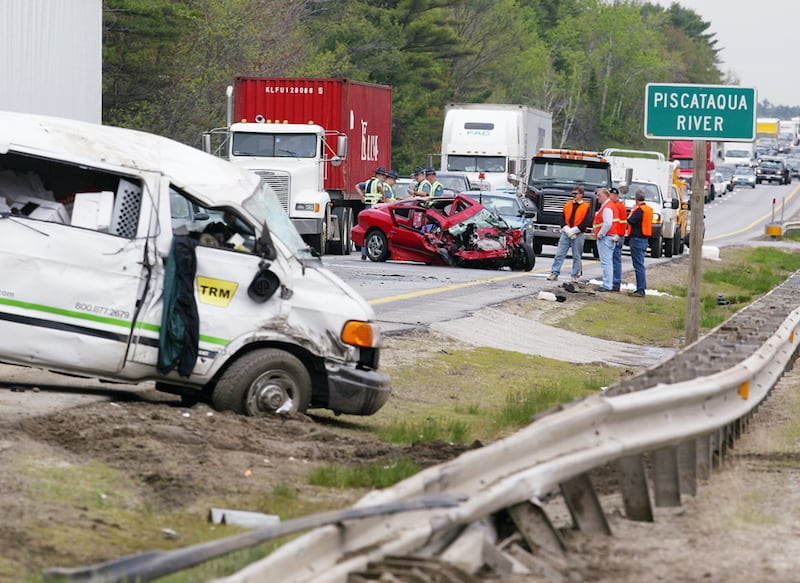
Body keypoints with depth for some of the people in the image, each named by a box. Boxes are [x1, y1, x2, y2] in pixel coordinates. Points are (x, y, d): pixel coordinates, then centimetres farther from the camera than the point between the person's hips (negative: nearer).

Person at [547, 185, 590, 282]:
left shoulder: (586, 207, -2)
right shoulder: (568, 205, 13)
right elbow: (563, 219, 9)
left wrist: (573, 231, -13)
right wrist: (567, 230, -8)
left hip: (578, 235, -4)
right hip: (565, 233, 4)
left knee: (576, 256, 3)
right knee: (559, 254, -2)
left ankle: (576, 276, 9)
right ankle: (554, 273, -1)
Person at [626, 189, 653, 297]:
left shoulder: (640, 210, -16)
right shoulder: (648, 209, 13)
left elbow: (630, 221, -20)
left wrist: (631, 212, -2)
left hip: (637, 240, -10)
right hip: (644, 240, 10)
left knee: (639, 265, -9)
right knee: (639, 265, 16)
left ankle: (641, 290, -11)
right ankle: (641, 289, 20)